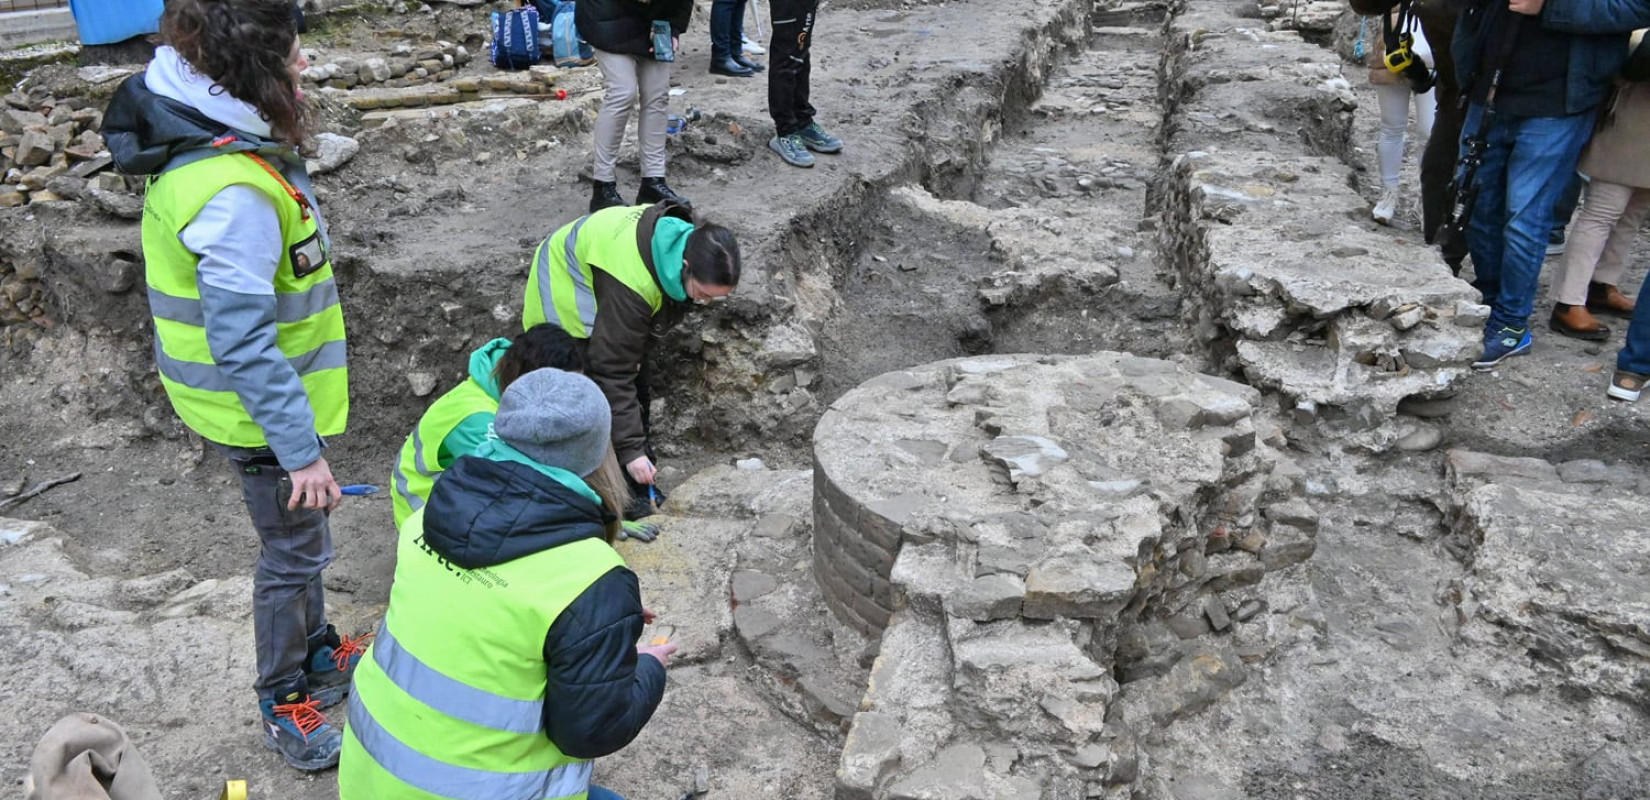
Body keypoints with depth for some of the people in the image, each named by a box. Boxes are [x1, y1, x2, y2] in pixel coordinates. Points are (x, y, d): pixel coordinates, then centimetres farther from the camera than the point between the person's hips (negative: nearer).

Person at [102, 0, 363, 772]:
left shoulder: (209, 143, -1)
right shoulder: (234, 194, -33)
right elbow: (243, 345, -30)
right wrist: (301, 450, -23)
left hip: (279, 398, 9)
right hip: (267, 415, -9)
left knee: (301, 542, 26)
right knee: (293, 552, 9)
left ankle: (317, 651, 47)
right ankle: (283, 703, 30)